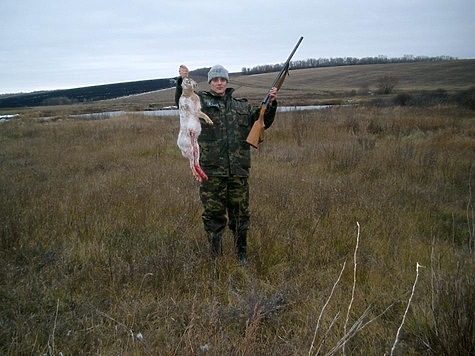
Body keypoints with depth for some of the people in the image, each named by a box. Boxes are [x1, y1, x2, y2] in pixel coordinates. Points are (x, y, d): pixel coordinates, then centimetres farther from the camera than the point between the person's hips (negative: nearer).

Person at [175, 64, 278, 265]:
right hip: (212, 170, -2)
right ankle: (216, 256, 20)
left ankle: (242, 255, 27)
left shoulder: (241, 106, 17)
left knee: (240, 214, 11)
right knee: (213, 214, 4)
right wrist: (182, 81, -28)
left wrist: (270, 104, 1)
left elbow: (263, 122, 17)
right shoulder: (201, 101, 7)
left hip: (239, 170, 3)